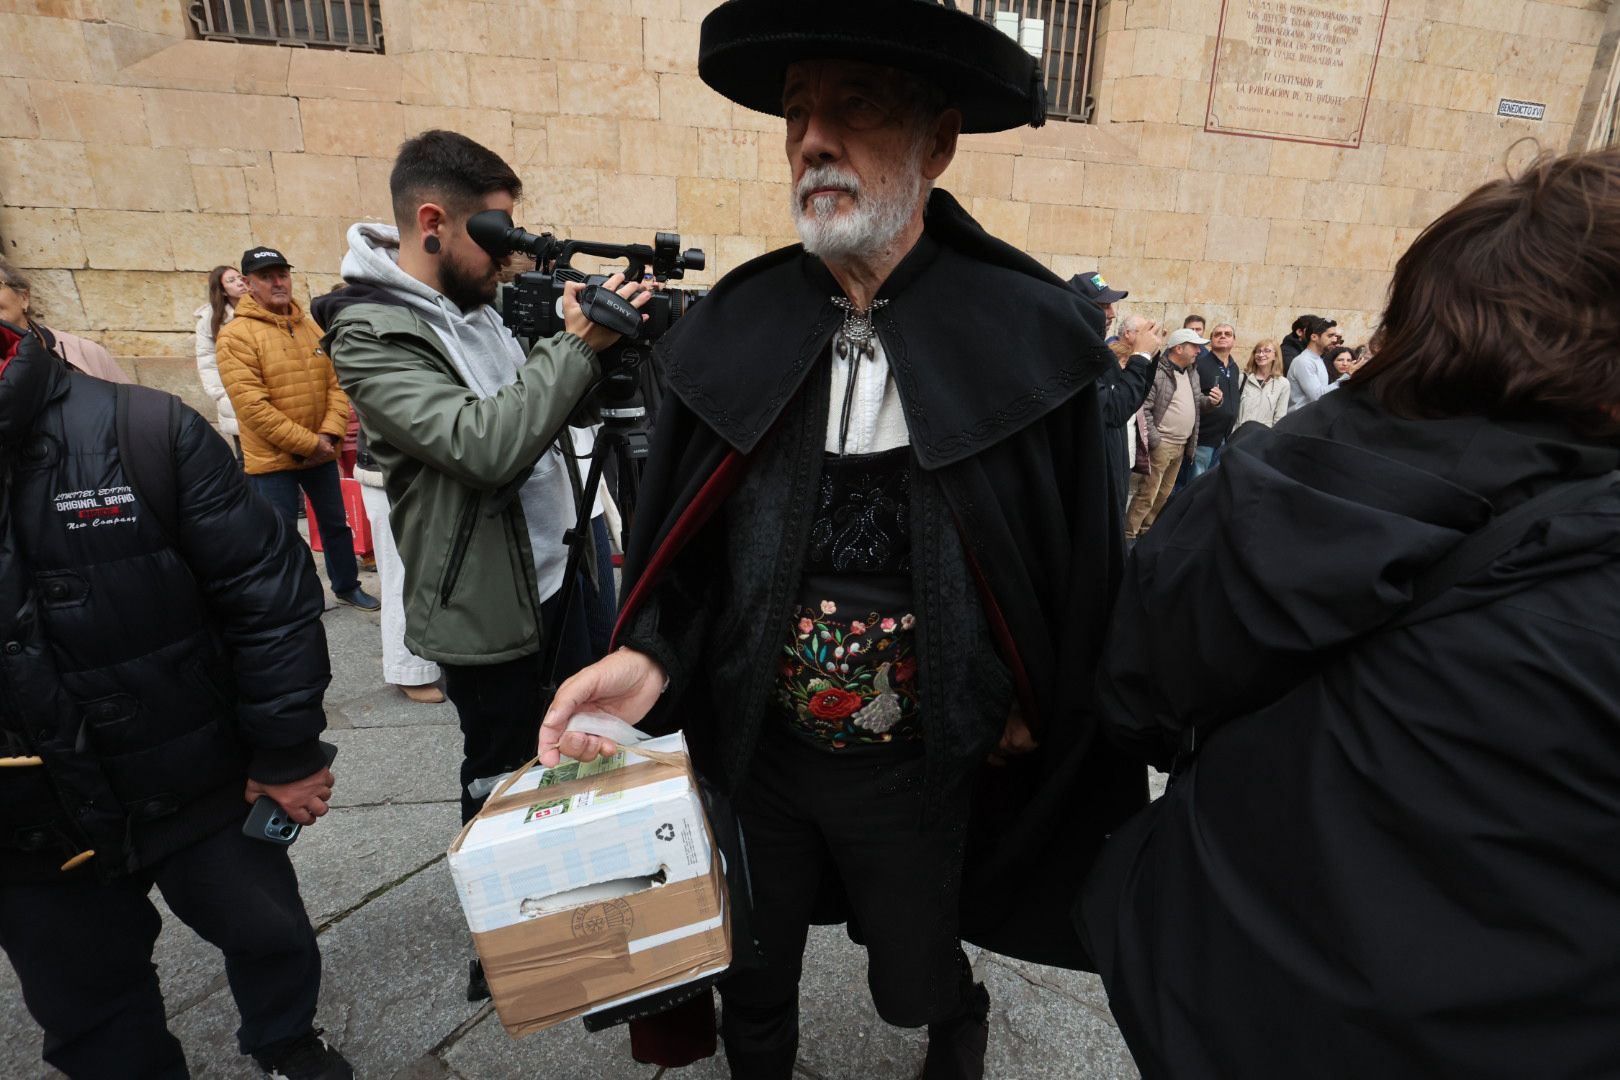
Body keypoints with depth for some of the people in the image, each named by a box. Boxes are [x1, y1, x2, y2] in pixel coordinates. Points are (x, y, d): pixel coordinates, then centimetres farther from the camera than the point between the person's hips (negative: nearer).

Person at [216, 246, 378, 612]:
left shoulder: (310, 327, 7)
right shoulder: (236, 335, -11)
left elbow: (335, 382, 5)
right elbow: (252, 406, -18)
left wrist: (329, 434, -10)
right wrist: (308, 443, -19)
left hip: (322, 452, 6)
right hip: (271, 458, -5)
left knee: (336, 523, 17)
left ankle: (347, 587, 35)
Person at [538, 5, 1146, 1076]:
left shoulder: (1031, 334, -15)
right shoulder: (732, 329, -9)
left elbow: (1078, 560, -4)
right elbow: (683, 544, -1)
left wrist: (1033, 711, 2)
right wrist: (650, 656, -17)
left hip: (919, 770, -1)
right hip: (749, 750, 2)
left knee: (915, 984, 26)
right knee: (751, 994, 26)